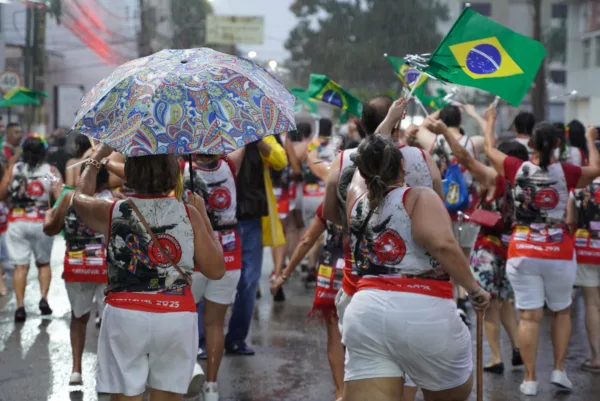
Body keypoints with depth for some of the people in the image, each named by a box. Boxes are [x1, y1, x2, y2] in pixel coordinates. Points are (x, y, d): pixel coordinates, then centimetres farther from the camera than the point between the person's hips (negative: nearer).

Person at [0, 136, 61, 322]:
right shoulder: (51, 171, -2)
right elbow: (60, 197, -12)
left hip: (17, 222, 0)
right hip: (41, 223, 0)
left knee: (20, 265, 2)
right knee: (44, 262, 18)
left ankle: (20, 306, -5)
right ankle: (44, 298, 3)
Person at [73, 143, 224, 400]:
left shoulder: (112, 212, -2)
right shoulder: (189, 214, -3)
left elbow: (80, 197, 21)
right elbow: (216, 270, 2)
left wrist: (96, 158, 35)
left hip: (125, 317, -1)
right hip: (177, 319, 1)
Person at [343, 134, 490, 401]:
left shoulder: (355, 206, 18)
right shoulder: (419, 198, 1)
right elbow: (442, 244, -18)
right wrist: (474, 288, -6)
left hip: (366, 311, 4)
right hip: (422, 312, -4)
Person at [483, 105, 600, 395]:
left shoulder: (518, 169, -5)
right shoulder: (565, 172, -7)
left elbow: (489, 149, 13)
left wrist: (490, 121, 30)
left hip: (523, 251, 0)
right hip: (559, 252, 0)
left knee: (529, 316, 1)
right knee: (561, 311, 18)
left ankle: (530, 379, 2)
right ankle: (559, 371, 13)